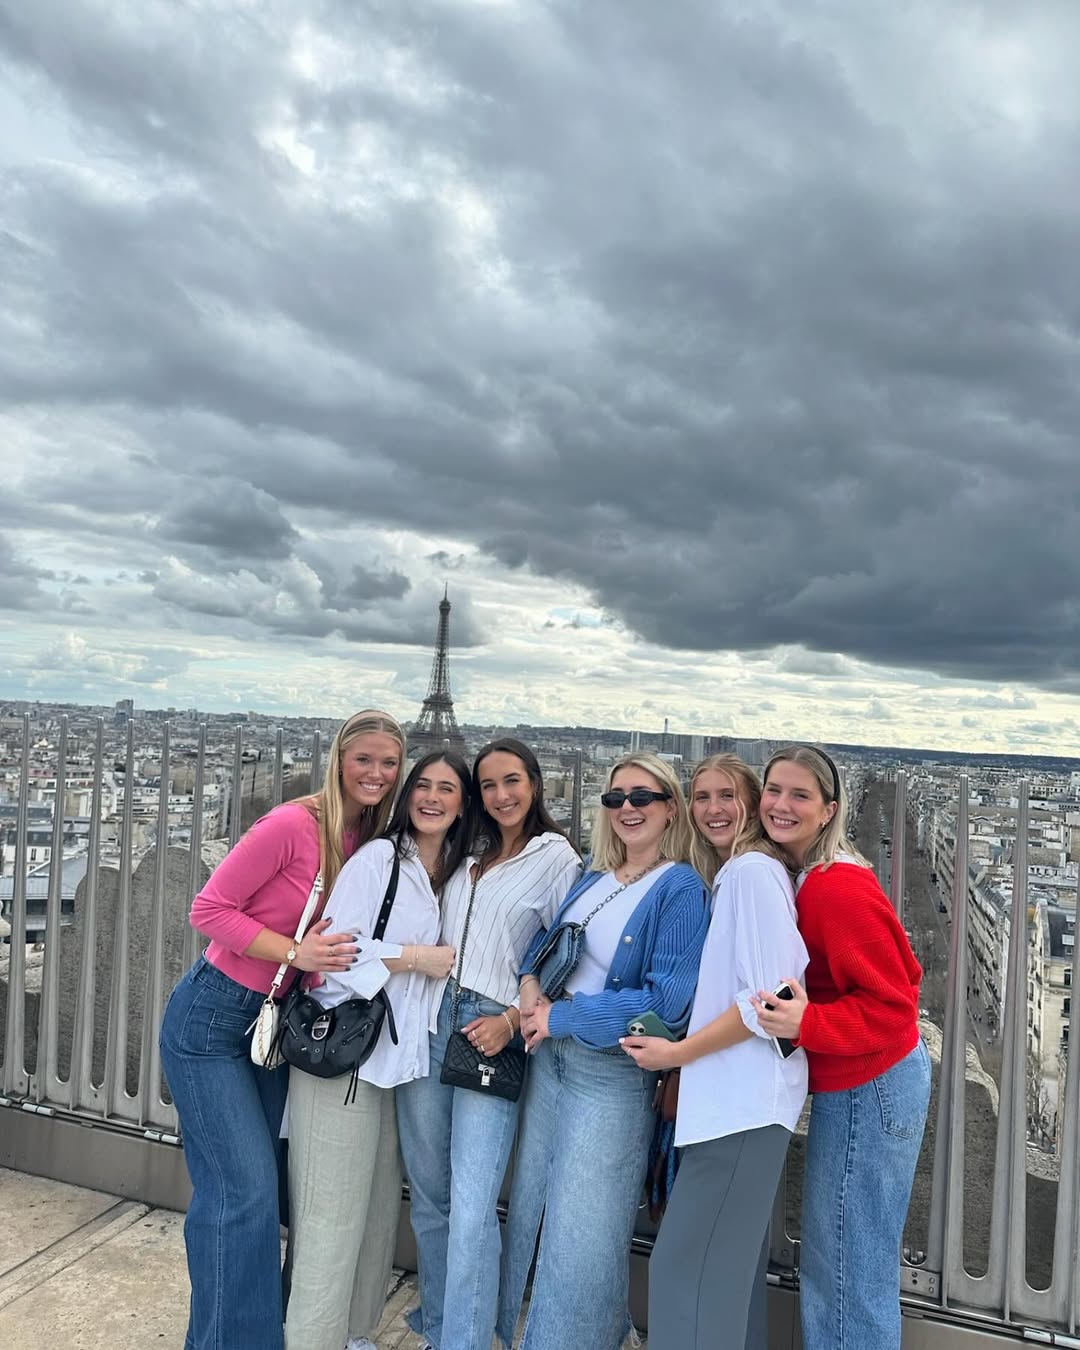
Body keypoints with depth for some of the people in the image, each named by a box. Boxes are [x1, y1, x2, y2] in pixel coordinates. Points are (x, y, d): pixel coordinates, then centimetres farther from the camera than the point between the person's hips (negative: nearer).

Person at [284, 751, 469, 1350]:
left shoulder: (451, 876, 12)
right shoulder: (377, 858, -11)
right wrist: (415, 957, -14)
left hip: (399, 1057, 7)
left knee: (380, 1207, 15)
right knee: (334, 1214, 0)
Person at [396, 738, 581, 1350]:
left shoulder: (558, 858, -3)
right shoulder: (469, 854, 14)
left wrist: (512, 1020, -13)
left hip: (492, 1036, -5)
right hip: (429, 1023, 6)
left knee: (471, 1210, -9)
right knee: (428, 1194, 16)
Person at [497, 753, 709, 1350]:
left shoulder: (680, 889, -16)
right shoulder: (594, 876, 6)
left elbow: (666, 1001, -21)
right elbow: (548, 936, 17)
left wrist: (560, 1016, -16)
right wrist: (529, 981, -6)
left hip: (612, 1073, -7)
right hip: (549, 1056, 7)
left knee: (582, 1232, 7)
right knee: (531, 1206, 21)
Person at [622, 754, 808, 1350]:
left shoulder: (753, 869, -14)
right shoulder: (732, 874, 16)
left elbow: (768, 999, -20)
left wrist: (677, 1053, -14)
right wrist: (683, 1079, 14)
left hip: (744, 1099, -10)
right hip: (733, 1096, 10)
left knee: (687, 1266, -5)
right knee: (730, 1265, 17)